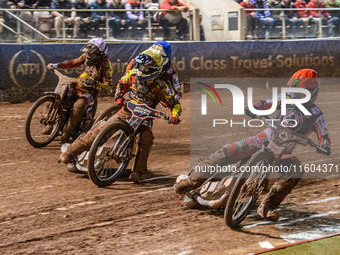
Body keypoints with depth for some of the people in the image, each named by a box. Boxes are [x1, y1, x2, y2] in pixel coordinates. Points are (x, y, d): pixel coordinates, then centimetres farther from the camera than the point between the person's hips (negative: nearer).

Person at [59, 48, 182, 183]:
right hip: (126, 111, 2)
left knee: (146, 139, -33)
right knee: (99, 130, -11)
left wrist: (175, 116, -30)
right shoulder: (133, 74, -6)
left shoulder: (159, 87, -15)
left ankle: (138, 171, -28)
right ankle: (70, 152, -1)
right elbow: (121, 83, 15)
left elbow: (175, 103, -10)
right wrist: (119, 97, -1)